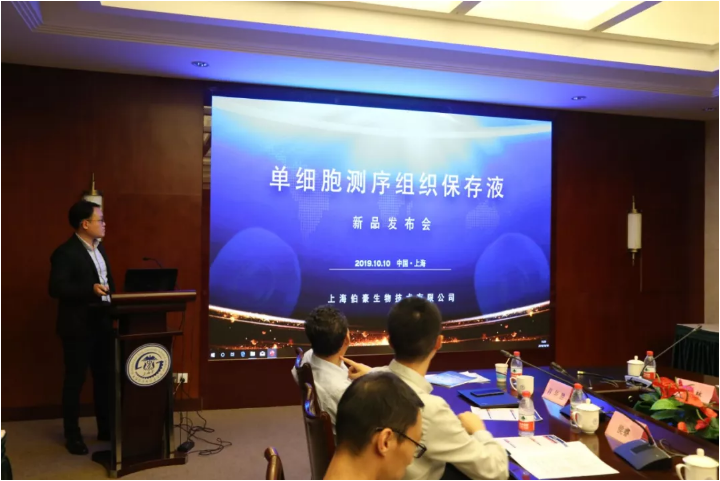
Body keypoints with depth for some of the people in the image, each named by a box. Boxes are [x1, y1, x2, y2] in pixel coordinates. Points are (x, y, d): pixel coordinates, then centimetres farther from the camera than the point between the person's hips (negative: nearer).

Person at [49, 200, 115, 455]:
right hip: (78, 326, -8)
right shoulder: (65, 252, -14)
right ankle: (72, 435, 20)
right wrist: (90, 290, -32)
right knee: (75, 381, 6)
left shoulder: (99, 248, 11)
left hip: (102, 323, 8)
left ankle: (106, 428, 27)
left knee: (105, 377, 14)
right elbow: (56, 288, -22)